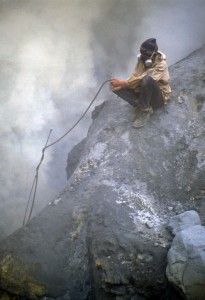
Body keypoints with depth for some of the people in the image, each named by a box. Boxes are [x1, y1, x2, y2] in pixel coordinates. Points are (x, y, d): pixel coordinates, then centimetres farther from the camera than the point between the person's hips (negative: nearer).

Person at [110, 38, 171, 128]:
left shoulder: (161, 64, -23)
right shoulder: (142, 60, -2)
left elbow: (141, 79, -33)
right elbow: (135, 76, -4)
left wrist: (123, 83, -34)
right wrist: (121, 85, -21)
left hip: (158, 97, -6)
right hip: (144, 93, 6)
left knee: (147, 79, -39)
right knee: (116, 88, -12)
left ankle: (144, 111, -22)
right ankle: (141, 105, -16)